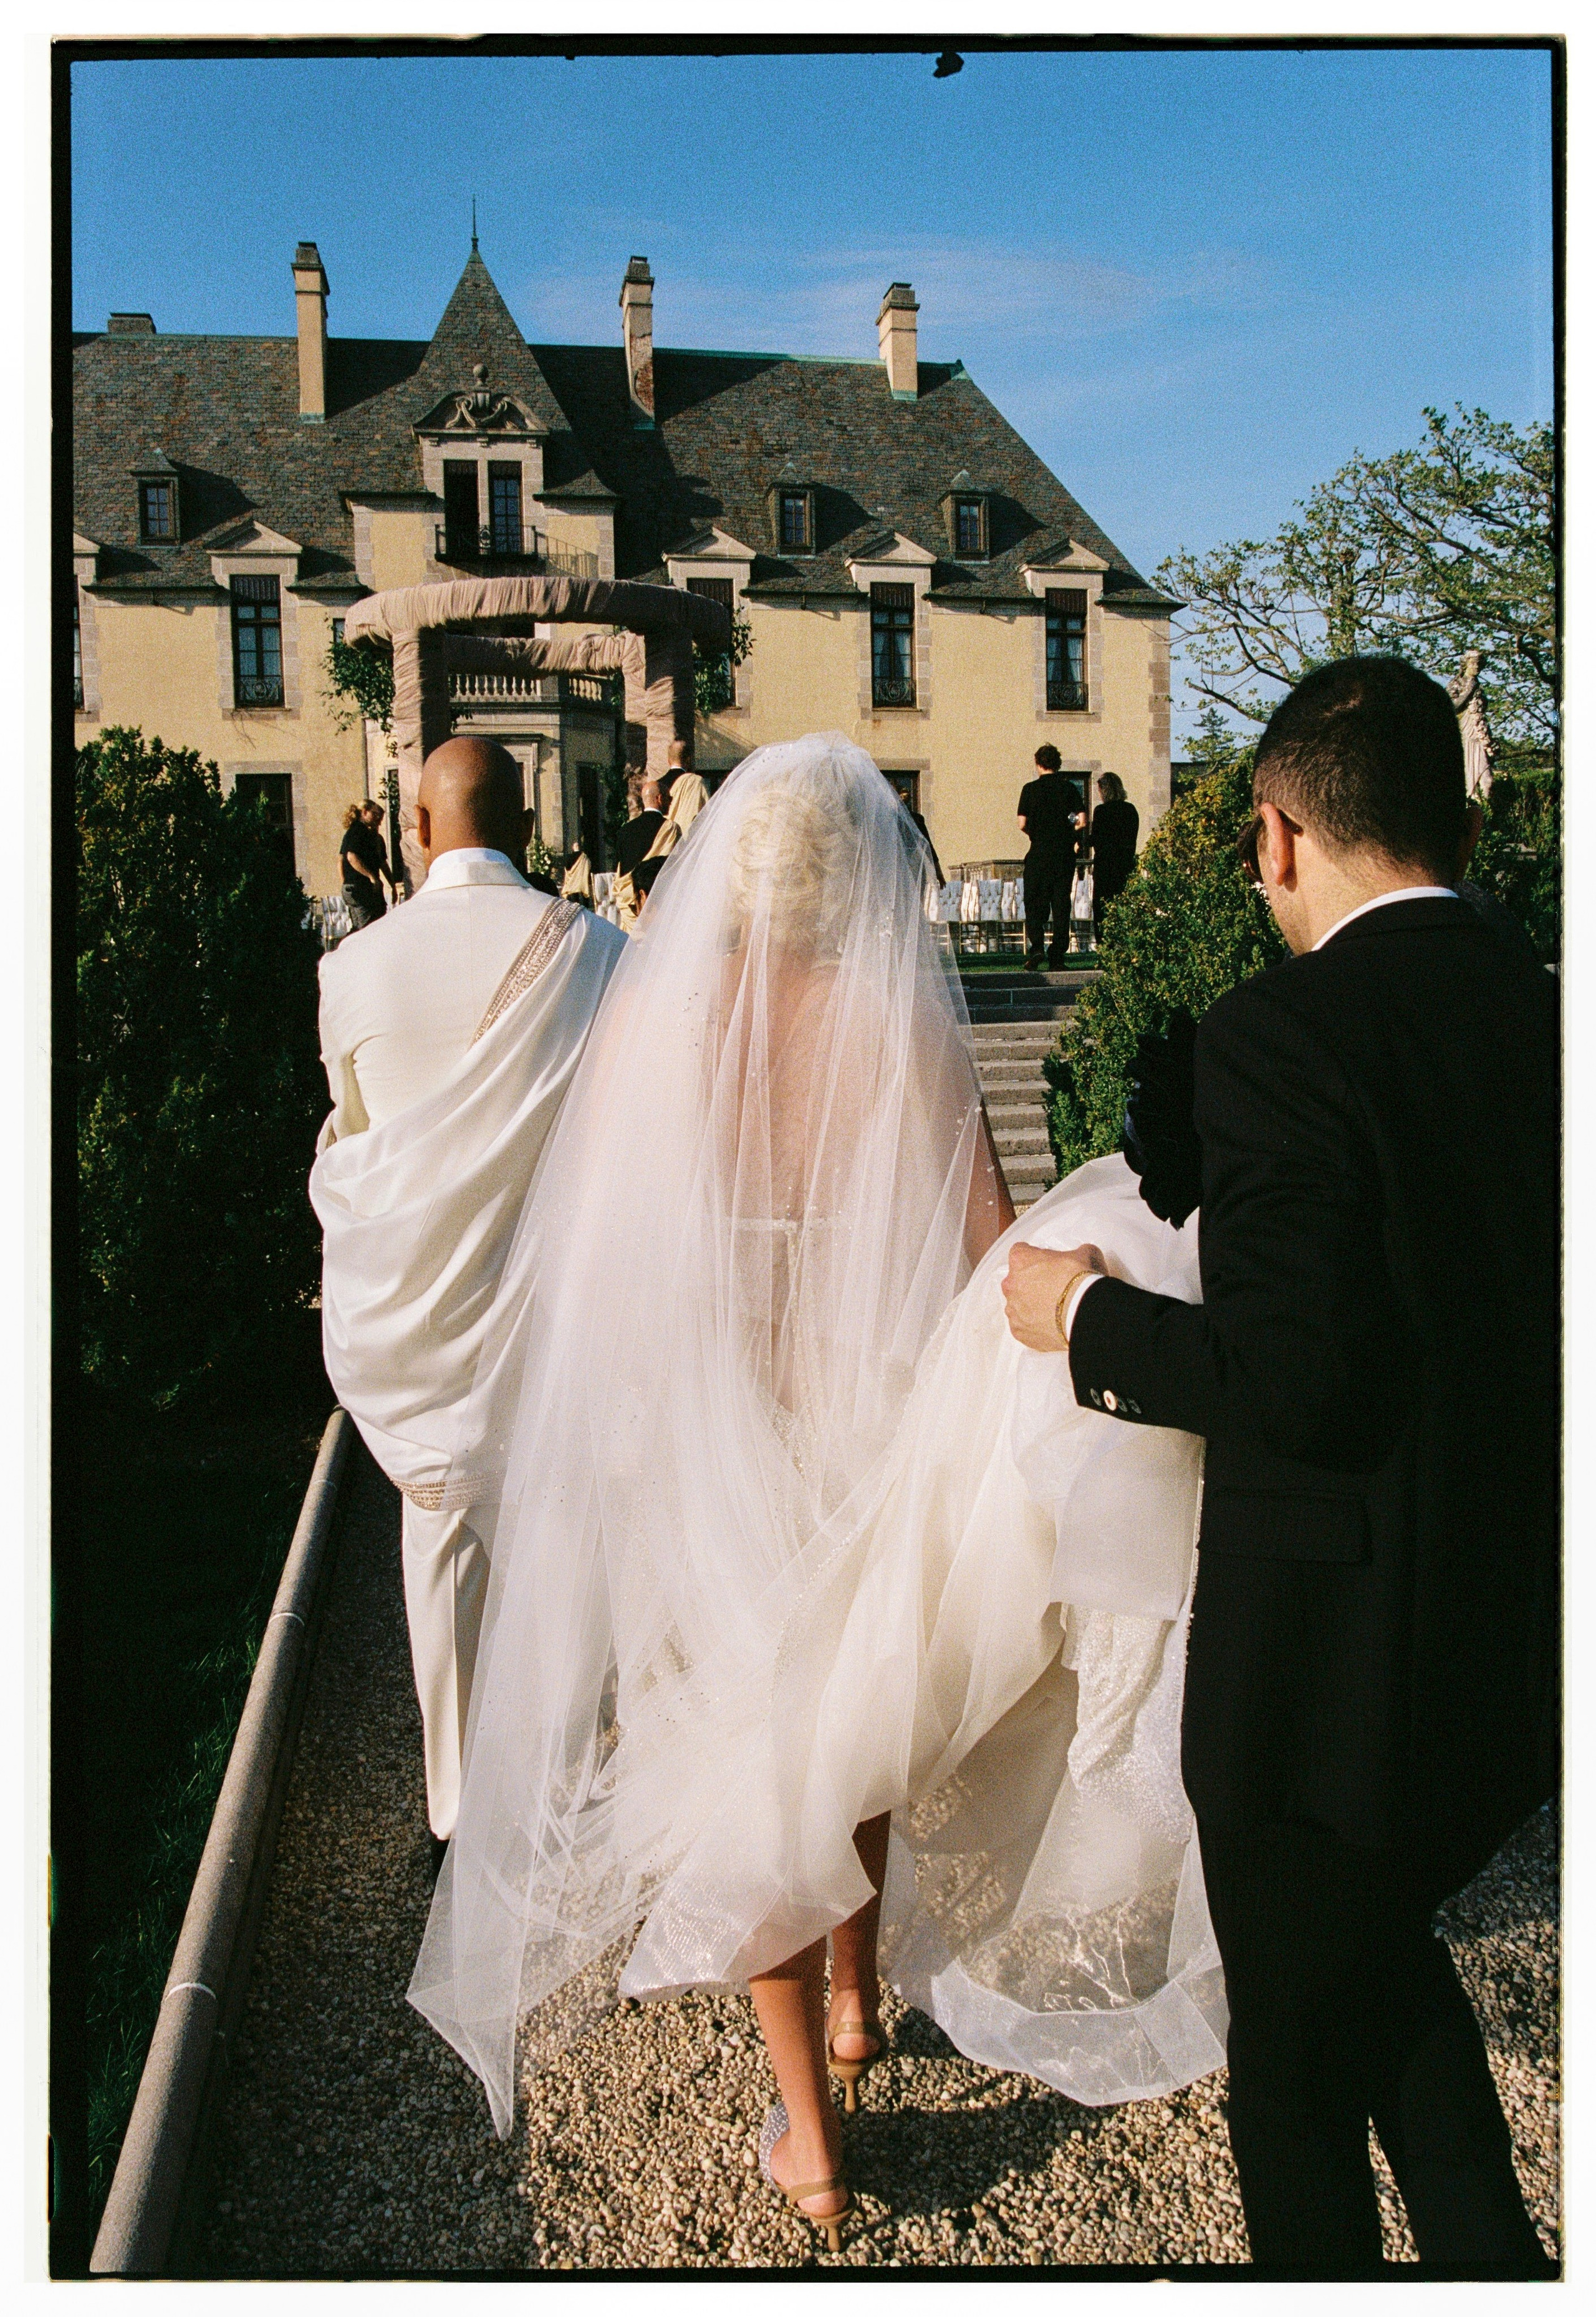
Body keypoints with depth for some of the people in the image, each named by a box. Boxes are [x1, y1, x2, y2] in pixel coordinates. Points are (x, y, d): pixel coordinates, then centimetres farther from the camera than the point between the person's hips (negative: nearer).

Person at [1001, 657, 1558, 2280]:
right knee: (1385, 1955, 31)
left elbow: (1302, 1381, -26)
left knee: (1299, 2051, 17)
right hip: (1516, 1643, 7)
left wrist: (1093, 1321, -10)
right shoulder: (1543, 1018, 0)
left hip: (1332, 1661, -7)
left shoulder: (1277, 1035, -21)